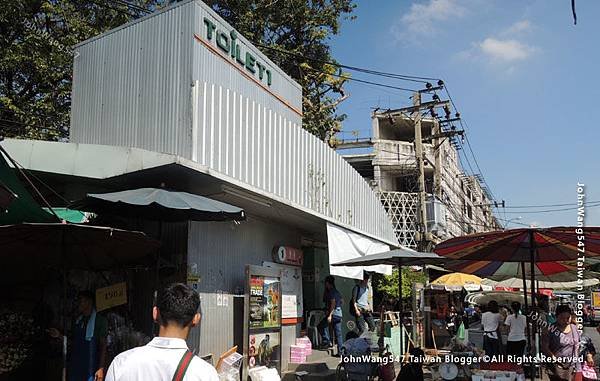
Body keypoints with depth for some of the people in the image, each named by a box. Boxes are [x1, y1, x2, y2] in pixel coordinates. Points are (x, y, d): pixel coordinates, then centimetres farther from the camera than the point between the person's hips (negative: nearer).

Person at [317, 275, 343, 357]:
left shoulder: (331, 292, -10)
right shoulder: (337, 292, 16)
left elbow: (333, 303, -20)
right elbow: (342, 301, 24)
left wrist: (330, 315, -23)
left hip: (334, 312, -9)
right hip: (339, 313, 9)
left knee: (321, 326, 3)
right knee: (338, 334, 9)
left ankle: (327, 341, -3)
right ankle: (340, 352, 10)